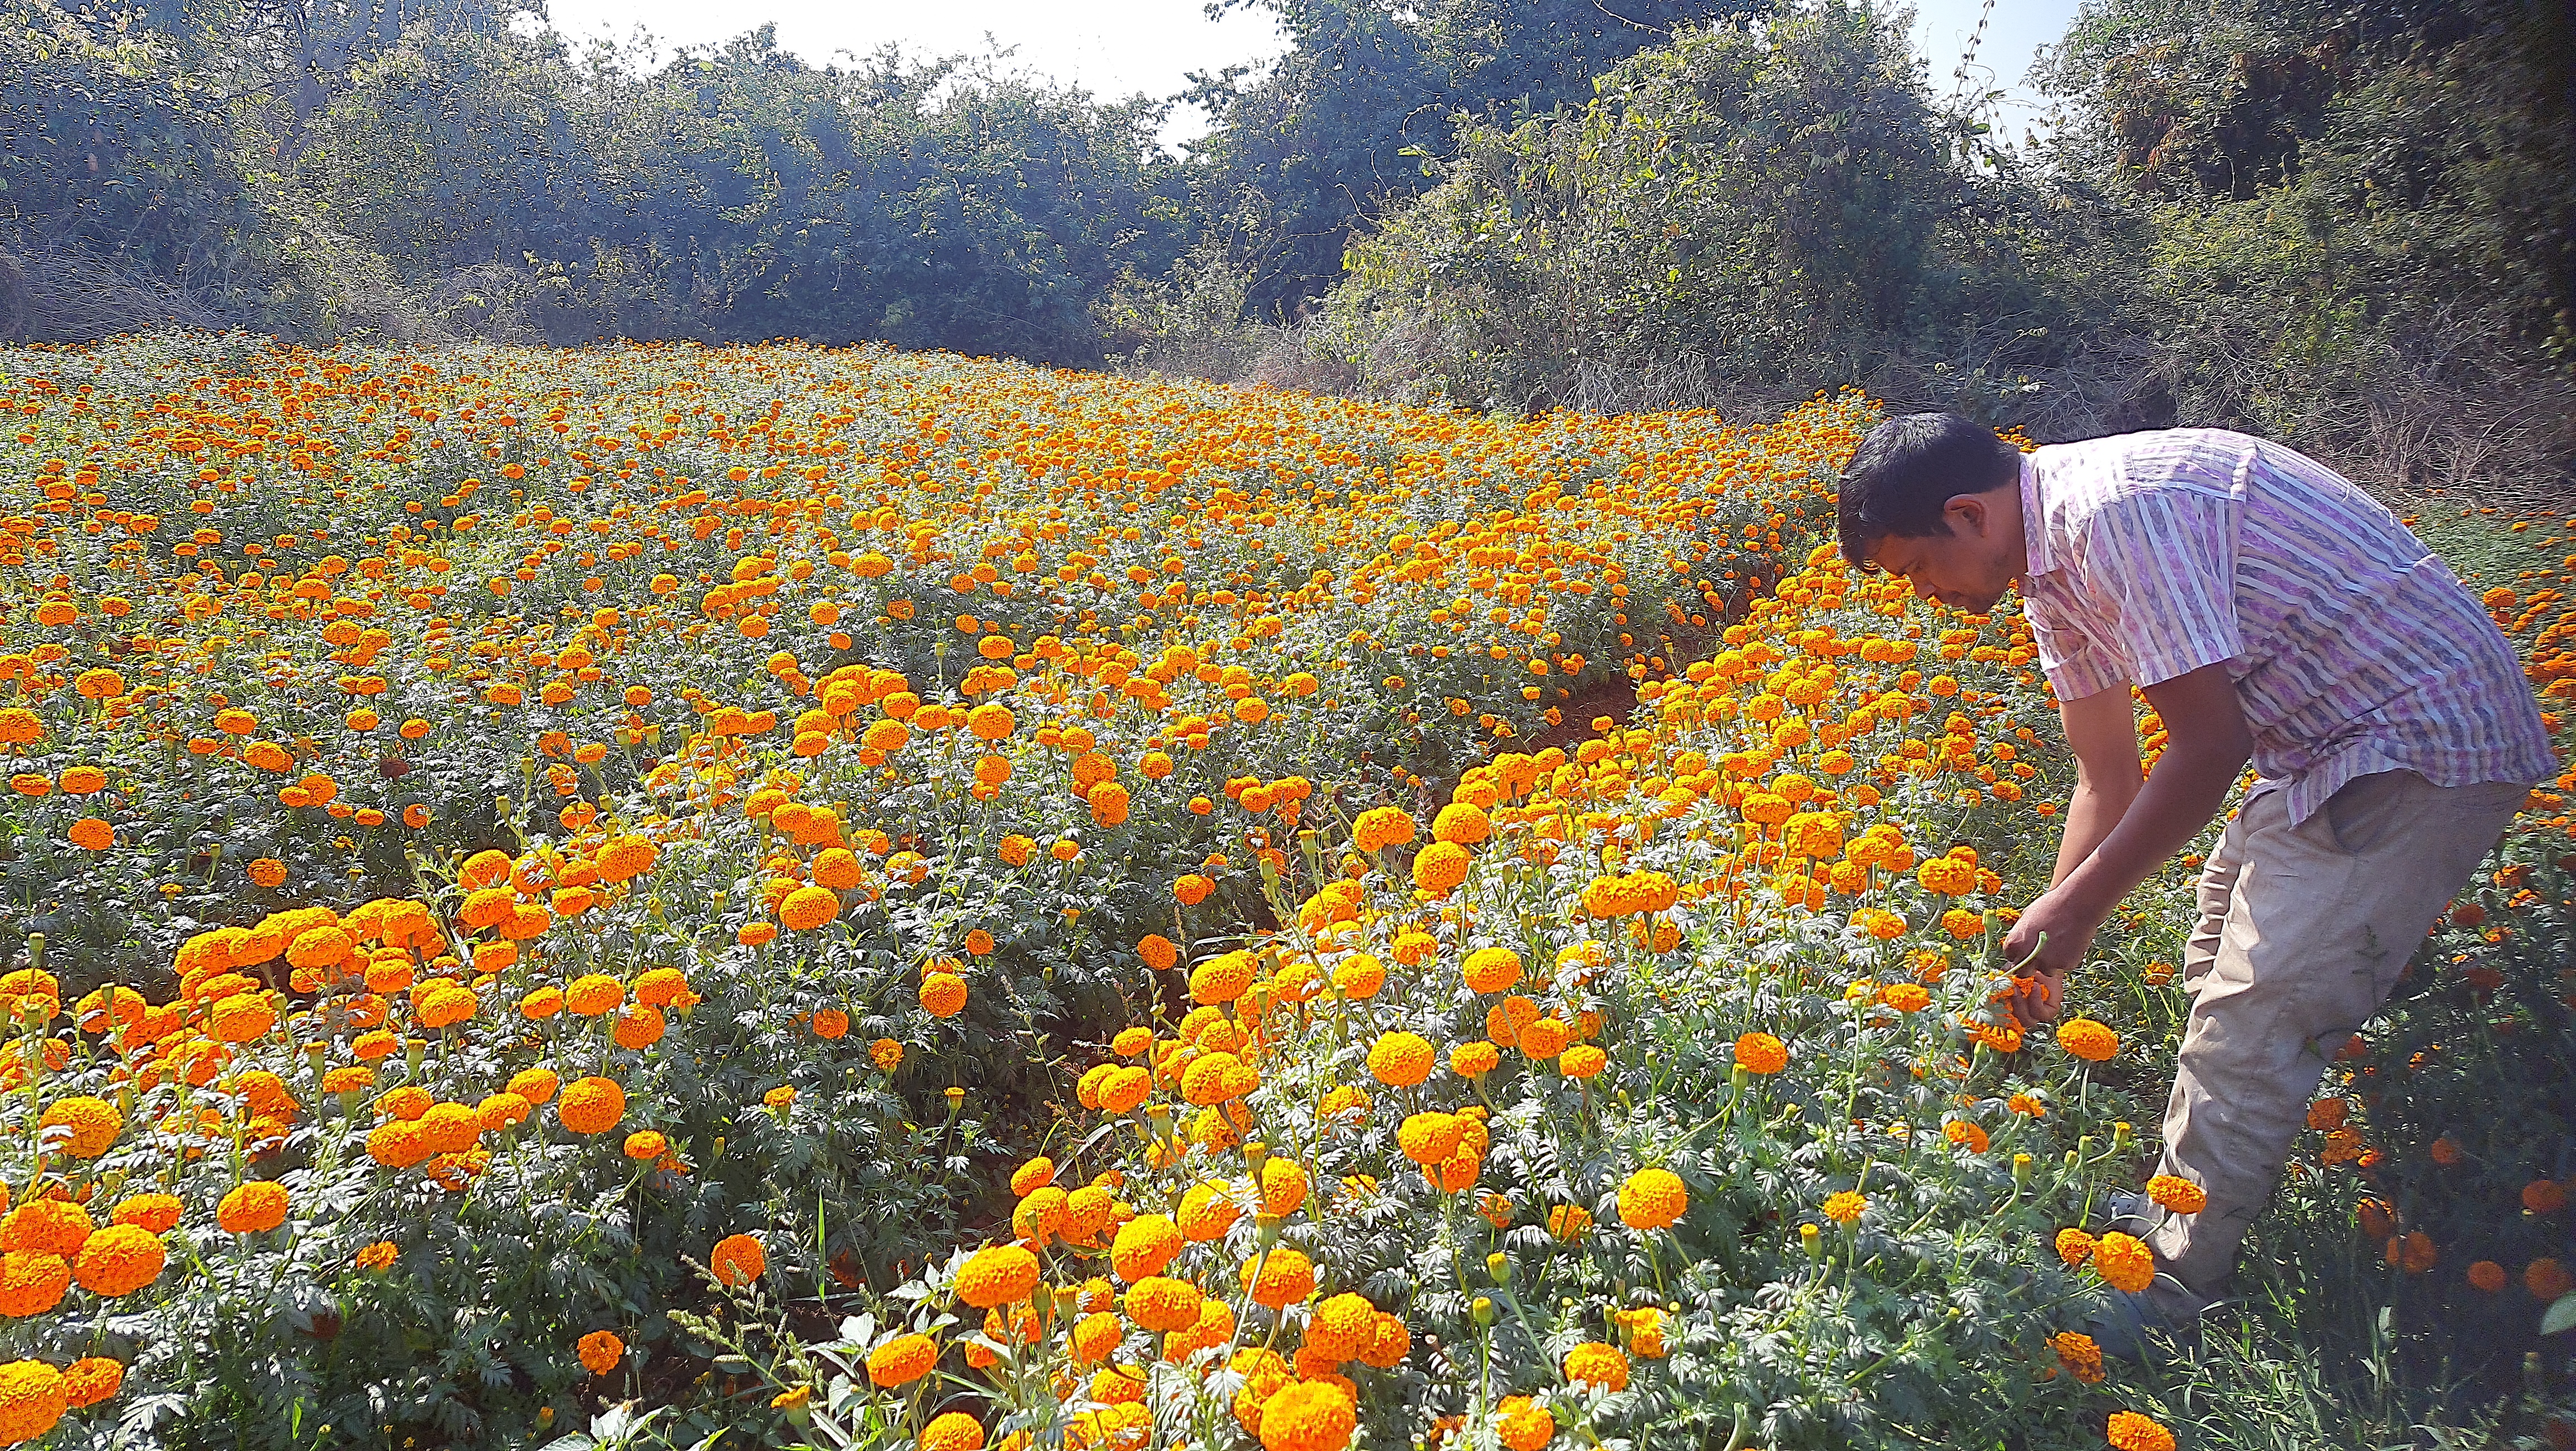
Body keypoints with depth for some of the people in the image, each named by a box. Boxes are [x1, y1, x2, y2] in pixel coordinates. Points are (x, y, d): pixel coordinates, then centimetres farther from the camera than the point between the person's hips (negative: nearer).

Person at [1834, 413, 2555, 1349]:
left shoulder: (2113, 509, -27)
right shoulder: (2054, 566, 5)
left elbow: (2209, 743, -26)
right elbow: (2109, 780, 11)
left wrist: (2077, 906, -17)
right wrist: (2051, 952, 10)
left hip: (2425, 743, -11)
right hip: (2338, 737, 11)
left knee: (2254, 1022, -10)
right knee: (2224, 964, 20)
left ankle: (2171, 1291, 4)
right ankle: (2181, 1205, 35)